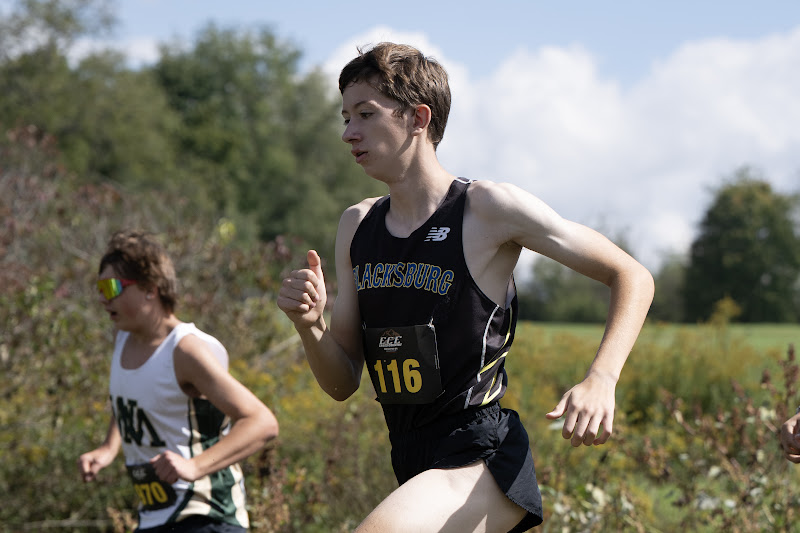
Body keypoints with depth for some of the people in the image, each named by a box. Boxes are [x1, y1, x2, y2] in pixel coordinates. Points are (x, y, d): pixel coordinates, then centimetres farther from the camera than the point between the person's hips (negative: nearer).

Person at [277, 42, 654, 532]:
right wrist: (310, 326, -10)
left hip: (483, 461, -7)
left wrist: (601, 381, -21)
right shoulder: (356, 227, 9)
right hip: (415, 470, 8)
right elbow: (342, 384, 11)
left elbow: (633, 276, -6)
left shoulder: (488, 209, -10)